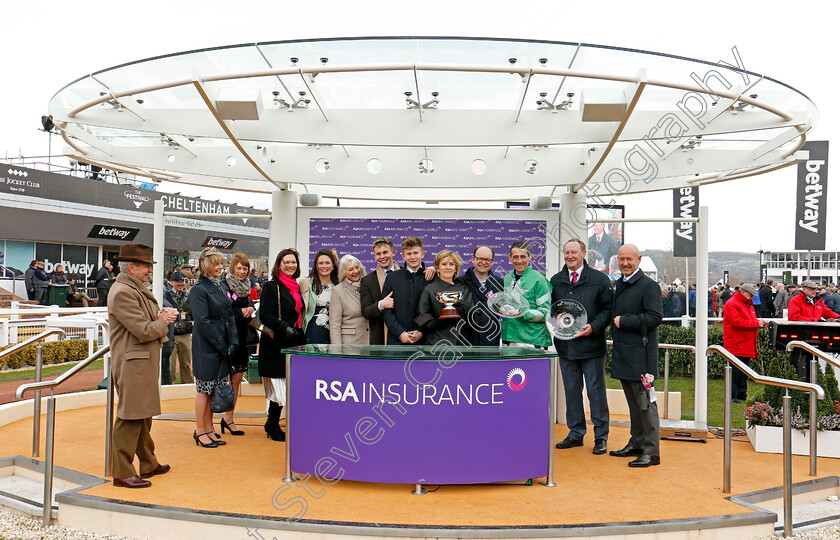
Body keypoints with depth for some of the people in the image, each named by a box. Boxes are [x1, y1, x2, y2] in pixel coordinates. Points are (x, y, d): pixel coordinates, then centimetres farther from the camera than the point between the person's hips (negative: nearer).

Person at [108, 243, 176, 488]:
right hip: (132, 364, -11)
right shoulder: (122, 292, -17)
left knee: (143, 415, 18)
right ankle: (122, 473, 5)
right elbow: (144, 331, -22)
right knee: (129, 417, -4)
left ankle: (148, 464, 29)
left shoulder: (138, 289, 16)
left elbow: (147, 319, 22)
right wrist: (163, 321, -4)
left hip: (146, 362, 11)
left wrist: (160, 314, 0)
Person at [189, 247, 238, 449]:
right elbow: (203, 321, -16)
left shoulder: (222, 287, 13)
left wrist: (233, 341, 0)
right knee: (204, 389, 2)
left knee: (216, 389, 12)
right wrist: (221, 345, -16)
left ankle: (209, 428, 22)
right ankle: (200, 431, 13)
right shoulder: (198, 289, -11)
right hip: (206, 347, -7)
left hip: (222, 347, 7)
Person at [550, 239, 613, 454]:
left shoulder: (600, 280, 0)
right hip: (565, 345, 4)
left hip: (591, 344, -4)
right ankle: (576, 433, 24)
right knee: (571, 390, 12)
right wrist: (557, 319, -5)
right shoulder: (556, 281, 11)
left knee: (596, 390, 3)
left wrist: (593, 327, -15)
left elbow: (608, 308, -2)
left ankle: (601, 436, 14)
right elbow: (550, 307, 16)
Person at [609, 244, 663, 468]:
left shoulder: (649, 285, -10)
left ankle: (651, 451, 3)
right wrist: (615, 322, 7)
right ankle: (636, 443, 27)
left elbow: (655, 317, -19)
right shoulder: (619, 284, 16)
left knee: (645, 403, -4)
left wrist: (623, 321, -17)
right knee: (633, 403, 17)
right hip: (623, 354, 9)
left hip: (640, 354, -8)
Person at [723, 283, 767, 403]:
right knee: (735, 371, -7)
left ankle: (742, 395, 24)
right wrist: (756, 323, -17)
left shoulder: (748, 305, 21)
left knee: (744, 371, 15)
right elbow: (737, 322, -22)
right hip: (736, 346, -10)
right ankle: (732, 396, -2)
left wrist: (760, 323, 7)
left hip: (747, 345, 10)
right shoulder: (731, 304, -12)